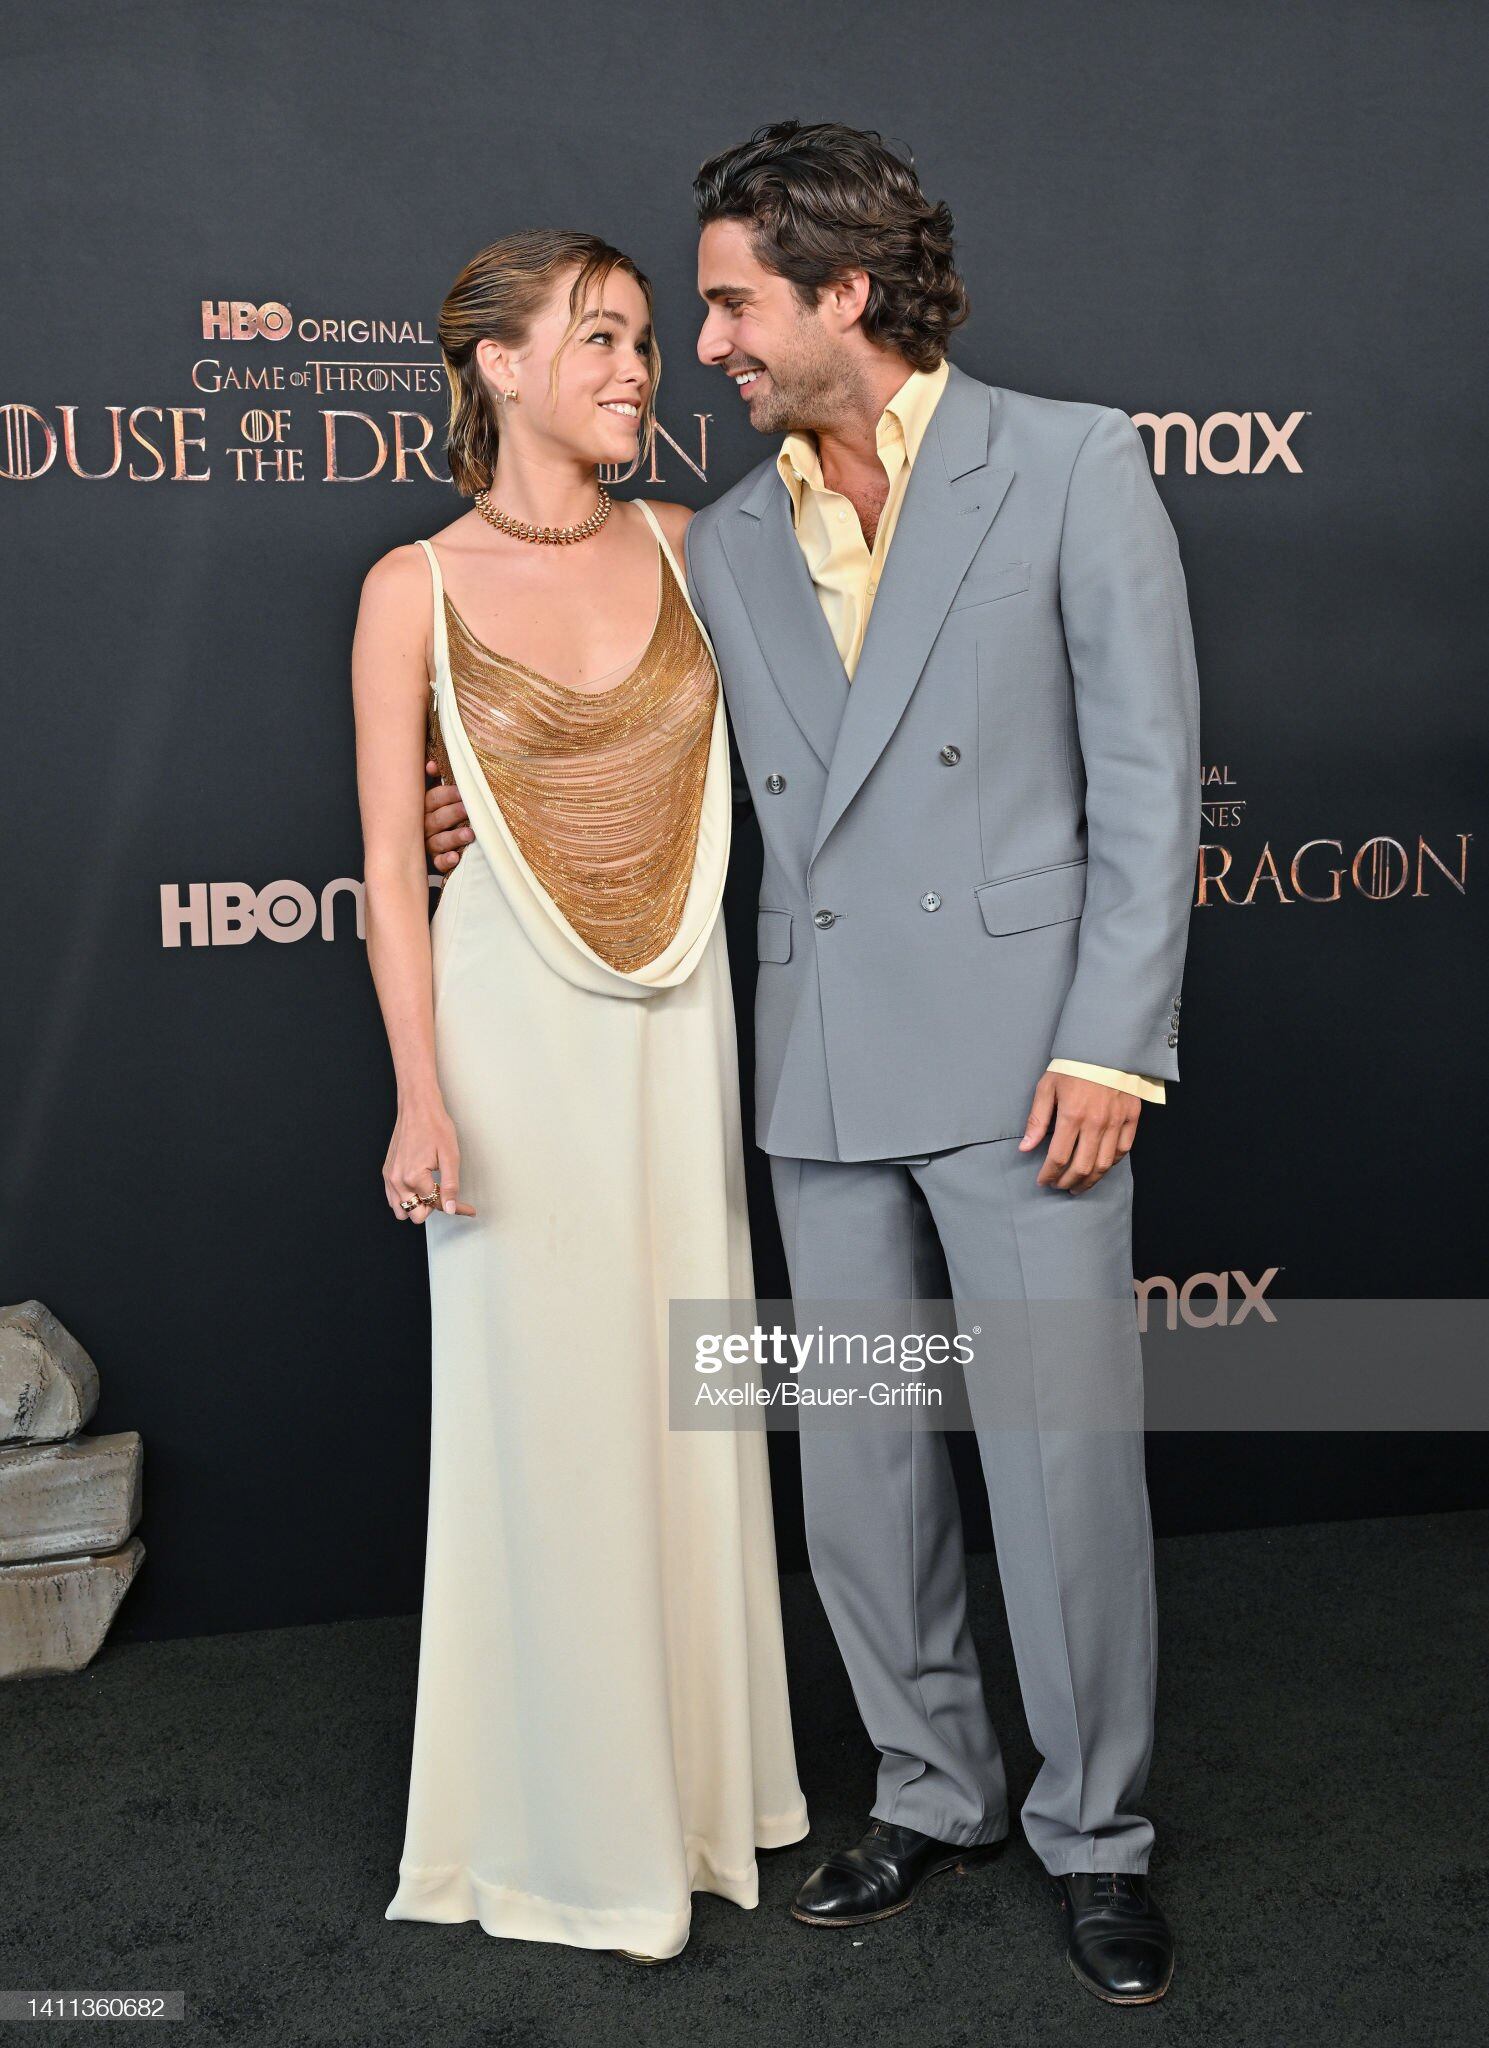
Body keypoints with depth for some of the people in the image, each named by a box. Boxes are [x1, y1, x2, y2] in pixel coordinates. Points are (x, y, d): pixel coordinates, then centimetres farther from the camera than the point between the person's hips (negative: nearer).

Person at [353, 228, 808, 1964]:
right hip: (515, 1021, -3)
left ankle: (697, 1763, 33)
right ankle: (583, 1829, 23)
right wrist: (421, 1099, -11)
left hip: (680, 1017, 4)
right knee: (551, 1412, 4)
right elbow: (391, 861, -7)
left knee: (684, 1394, 13)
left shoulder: (682, 548, 4)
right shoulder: (415, 587, -6)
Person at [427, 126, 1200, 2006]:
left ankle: (1095, 1833, 22)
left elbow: (1148, 774, -6)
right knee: (858, 1465, 12)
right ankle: (931, 1794, 32)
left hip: (1021, 1055, -5)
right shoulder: (725, 544, 12)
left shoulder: (1070, 464, -2)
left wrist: (1109, 1045, -11)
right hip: (821, 1073, 5)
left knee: (1063, 1459, 2)